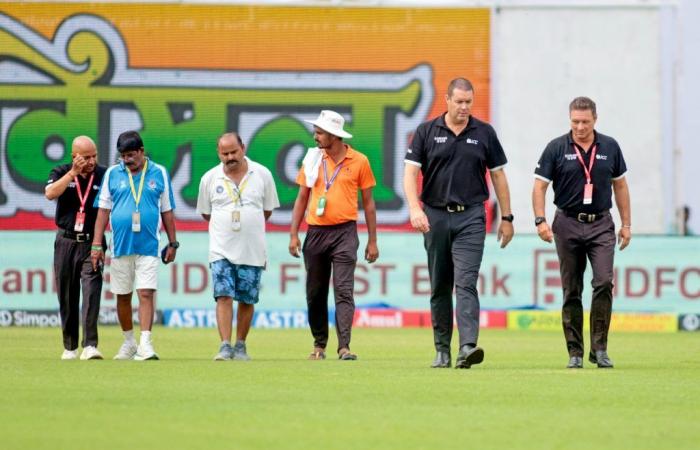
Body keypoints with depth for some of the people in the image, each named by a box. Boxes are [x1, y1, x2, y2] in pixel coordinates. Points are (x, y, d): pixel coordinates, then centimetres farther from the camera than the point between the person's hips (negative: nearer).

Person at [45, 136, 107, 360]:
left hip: (92, 243, -2)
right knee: (67, 297, 7)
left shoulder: (104, 176, 2)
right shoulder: (61, 173, 4)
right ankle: (69, 347, 18)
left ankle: (90, 346, -20)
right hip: (66, 242, 2)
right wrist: (74, 172, -18)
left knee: (92, 290, -15)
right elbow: (50, 193, -15)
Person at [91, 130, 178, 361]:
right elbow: (103, 210, 6)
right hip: (120, 246, 2)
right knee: (123, 297, 9)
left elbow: (167, 211, 10)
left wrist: (172, 243, 9)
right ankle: (129, 342, 24)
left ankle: (145, 344, -16)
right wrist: (97, 244, 1)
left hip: (148, 246, -2)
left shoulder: (159, 174, 5)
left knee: (146, 294, -12)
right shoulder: (112, 174, 5)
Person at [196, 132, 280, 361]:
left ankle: (240, 346, 15)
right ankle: (225, 346, -15)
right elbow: (205, 213, 14)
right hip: (222, 250, -1)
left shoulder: (262, 174, 2)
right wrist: (226, 228, 11)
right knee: (224, 296, -12)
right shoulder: (209, 179, 2)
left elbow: (268, 210, 12)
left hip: (253, 251, 1)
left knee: (247, 300, 5)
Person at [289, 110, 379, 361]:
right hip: (316, 233, 3)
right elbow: (302, 198, 12)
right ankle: (319, 345, 19)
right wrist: (294, 234, 4)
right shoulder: (312, 159, 8)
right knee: (315, 293, 7)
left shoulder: (359, 161, 1)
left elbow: (368, 202, 6)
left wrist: (372, 241, 4)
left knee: (344, 291, -11)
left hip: (344, 233, -3)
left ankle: (344, 347, -16)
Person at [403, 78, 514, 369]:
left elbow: (498, 175, 11)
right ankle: (442, 350, 15)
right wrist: (414, 208, -18)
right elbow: (410, 172, -2)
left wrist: (506, 217, 8)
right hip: (435, 216, 1)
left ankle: (468, 347, -25)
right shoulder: (427, 132, 4)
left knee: (466, 282, -14)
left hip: (471, 217, -1)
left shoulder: (484, 133, 6)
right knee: (439, 287, 8)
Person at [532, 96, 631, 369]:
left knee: (604, 283, -14)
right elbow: (540, 186, -1)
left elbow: (620, 185, 13)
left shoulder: (610, 147, 5)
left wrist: (626, 224, 10)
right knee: (571, 292, 3)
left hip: (601, 225, 1)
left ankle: (599, 348, -6)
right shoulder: (556, 148, -2)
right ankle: (575, 353, 9)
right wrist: (540, 220, -13)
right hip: (568, 225, -1)